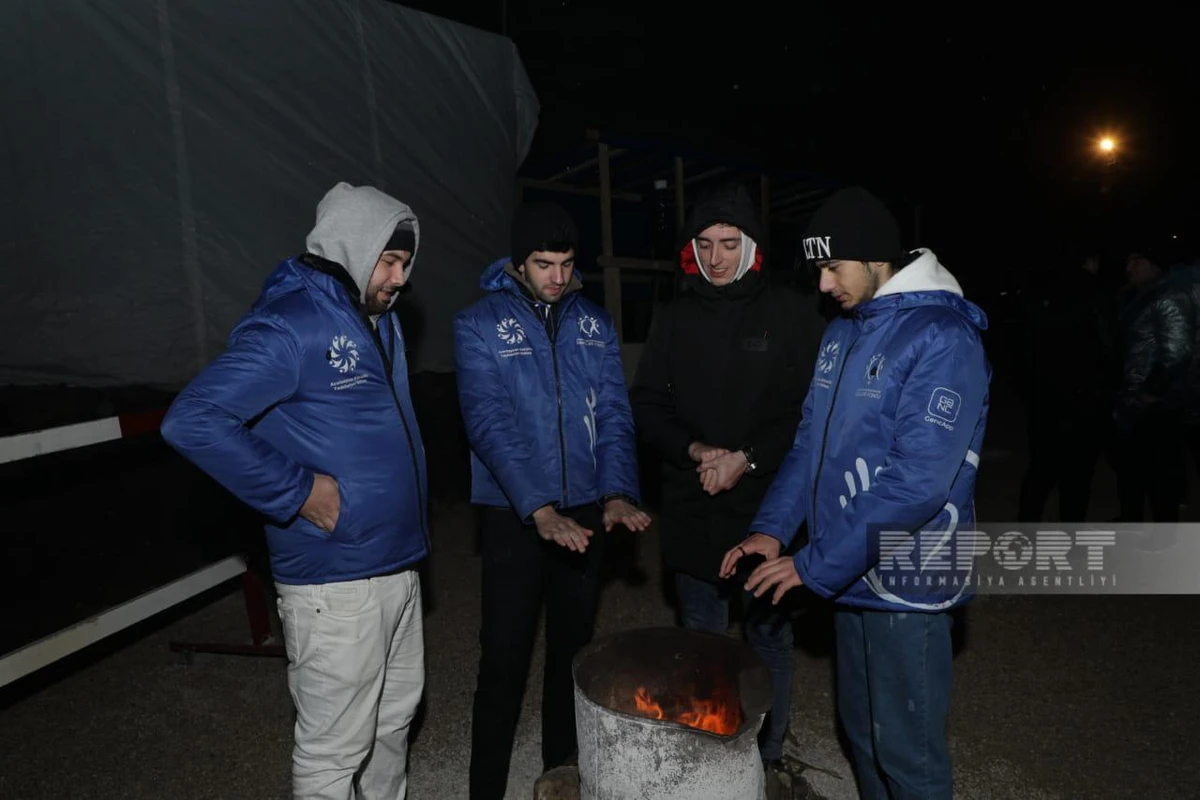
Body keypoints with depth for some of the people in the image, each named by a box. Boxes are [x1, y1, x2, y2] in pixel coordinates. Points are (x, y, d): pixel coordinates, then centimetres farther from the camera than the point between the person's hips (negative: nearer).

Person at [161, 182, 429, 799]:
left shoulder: (378, 318, 11)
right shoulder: (289, 326, -17)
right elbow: (191, 422, -25)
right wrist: (299, 491, -21)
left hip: (399, 564, 9)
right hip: (336, 585, -8)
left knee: (396, 714, 23)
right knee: (335, 748, 7)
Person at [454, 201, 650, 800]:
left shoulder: (594, 323, 5)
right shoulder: (479, 324, -6)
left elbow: (613, 412, 0)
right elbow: (489, 424, -16)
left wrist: (618, 492, -15)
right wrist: (540, 510, -26)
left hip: (586, 511, 4)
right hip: (513, 514, -4)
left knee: (573, 646, 17)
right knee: (505, 657, 2)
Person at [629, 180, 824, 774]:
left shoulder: (790, 314, -3)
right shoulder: (674, 320, 6)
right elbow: (647, 405, 4)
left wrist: (748, 459, -16)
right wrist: (695, 451, -12)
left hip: (766, 508, -2)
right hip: (691, 510, 3)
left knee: (769, 636, 13)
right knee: (700, 641, 17)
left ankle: (766, 761, 34)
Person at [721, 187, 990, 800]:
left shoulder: (943, 339, -18)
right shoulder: (842, 331, 7)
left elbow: (918, 481, -25)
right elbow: (811, 440, 10)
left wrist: (814, 565, -21)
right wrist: (772, 528, -2)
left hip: (904, 584, -7)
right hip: (850, 575, 7)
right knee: (860, 732, 22)